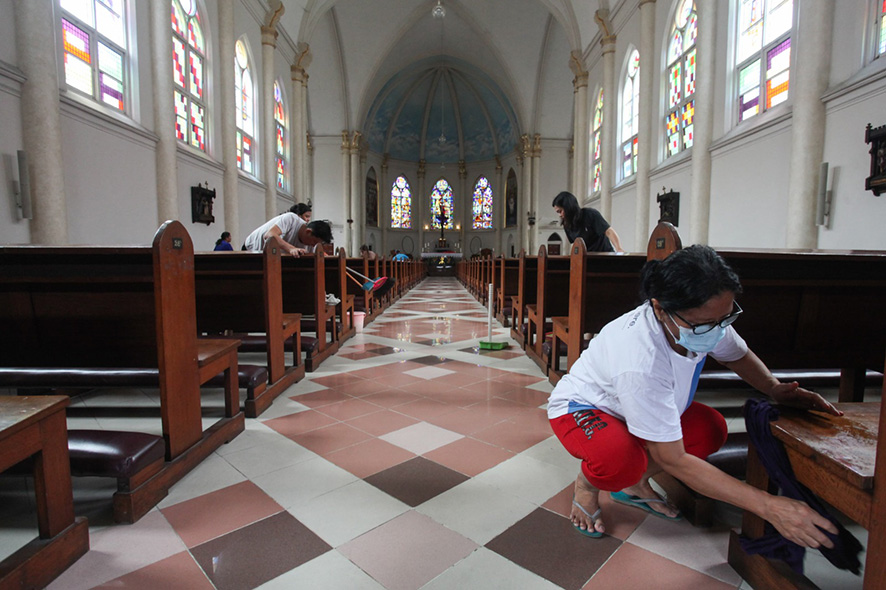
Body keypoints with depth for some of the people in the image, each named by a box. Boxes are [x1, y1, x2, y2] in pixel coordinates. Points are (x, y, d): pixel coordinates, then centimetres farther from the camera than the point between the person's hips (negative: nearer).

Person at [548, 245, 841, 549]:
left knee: (710, 429, -13)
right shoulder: (641, 363, -42)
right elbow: (673, 459, -33)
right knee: (621, 461, -37)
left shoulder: (705, 319, -20)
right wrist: (768, 506, -34)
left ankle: (634, 484, 9)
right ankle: (587, 484, 0)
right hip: (580, 408, -7)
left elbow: (738, 355, 7)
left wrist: (775, 388, -13)